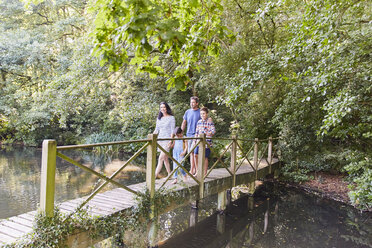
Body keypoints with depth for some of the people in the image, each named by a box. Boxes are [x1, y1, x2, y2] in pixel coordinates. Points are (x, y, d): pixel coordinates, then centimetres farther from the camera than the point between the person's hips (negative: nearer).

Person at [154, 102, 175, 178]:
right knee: (165, 159, 11)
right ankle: (169, 175, 20)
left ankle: (155, 176, -15)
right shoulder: (159, 118, 13)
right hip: (160, 139, 6)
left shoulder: (171, 118, -4)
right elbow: (156, 130, 16)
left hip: (167, 139, -6)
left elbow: (172, 131, -8)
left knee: (161, 158, -13)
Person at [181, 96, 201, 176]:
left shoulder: (200, 112, -2)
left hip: (197, 135, -4)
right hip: (189, 135, 5)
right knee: (191, 153, 8)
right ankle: (194, 169, 16)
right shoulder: (187, 112, 10)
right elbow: (184, 123, 16)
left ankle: (191, 170, -5)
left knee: (193, 152, -11)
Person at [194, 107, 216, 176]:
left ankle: (205, 173, 13)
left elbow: (213, 130, -13)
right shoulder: (199, 122, 12)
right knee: (196, 155, -2)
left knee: (205, 157, 0)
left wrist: (208, 133, -31)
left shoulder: (209, 121, -3)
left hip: (206, 141, -5)